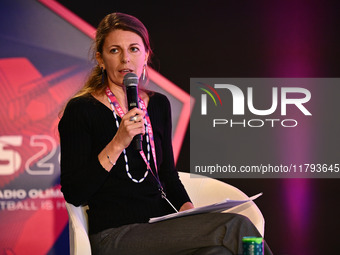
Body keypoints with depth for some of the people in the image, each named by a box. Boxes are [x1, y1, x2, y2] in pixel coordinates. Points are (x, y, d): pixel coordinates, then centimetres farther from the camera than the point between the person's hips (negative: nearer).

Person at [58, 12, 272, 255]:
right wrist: (117, 144, -18)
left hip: (163, 227, 6)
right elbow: (73, 194, -9)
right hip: (115, 235, -5)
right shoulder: (80, 110, -3)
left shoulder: (159, 105, 15)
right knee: (235, 227, -26)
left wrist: (189, 209, 0)